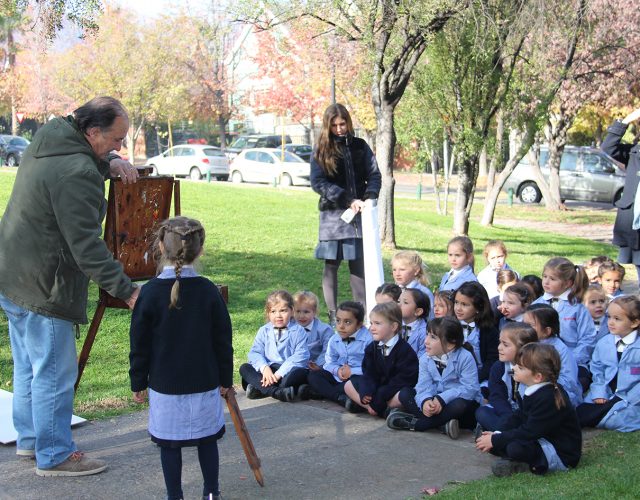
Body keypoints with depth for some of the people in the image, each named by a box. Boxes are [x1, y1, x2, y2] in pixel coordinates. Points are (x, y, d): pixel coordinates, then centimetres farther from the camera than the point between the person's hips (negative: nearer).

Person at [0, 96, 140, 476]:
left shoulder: (48, 140, 5)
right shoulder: (77, 173, -25)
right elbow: (86, 245, -27)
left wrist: (108, 164, 3)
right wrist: (127, 290, -26)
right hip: (42, 287, -10)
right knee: (54, 371, 1)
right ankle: (54, 455, 11)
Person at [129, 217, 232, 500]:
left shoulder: (150, 292, -9)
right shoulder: (208, 291, -6)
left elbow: (139, 344, -4)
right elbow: (223, 341, 0)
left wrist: (138, 383, 7)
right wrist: (225, 379, 12)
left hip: (164, 386, -2)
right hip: (205, 384, 2)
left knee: (169, 443, 8)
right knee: (207, 439, 14)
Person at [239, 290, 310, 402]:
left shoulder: (298, 331, 1)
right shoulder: (264, 331, 12)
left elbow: (300, 356, -10)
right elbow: (255, 353, 2)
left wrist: (279, 373, -20)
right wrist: (264, 368, -20)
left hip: (288, 371, -3)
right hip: (268, 371, 3)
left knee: (300, 372, -33)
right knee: (244, 368, -17)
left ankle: (259, 389, -36)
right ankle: (277, 392, -38)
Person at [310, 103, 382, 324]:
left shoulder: (360, 147, 9)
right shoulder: (321, 151, 2)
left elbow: (374, 175, 8)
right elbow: (318, 182, -7)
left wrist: (369, 197, -12)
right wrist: (348, 200, -15)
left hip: (359, 214, 2)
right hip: (332, 215, -2)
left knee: (359, 264, 3)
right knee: (331, 265, 1)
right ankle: (333, 315, 8)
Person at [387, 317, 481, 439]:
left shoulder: (465, 358, -19)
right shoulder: (425, 359, -4)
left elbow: (469, 388, -25)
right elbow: (425, 385, -13)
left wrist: (442, 399, -35)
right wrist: (425, 400, -38)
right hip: (435, 400, 5)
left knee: (459, 405, -40)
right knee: (405, 393, -11)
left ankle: (413, 423, -29)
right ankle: (442, 423, -28)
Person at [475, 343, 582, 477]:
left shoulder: (548, 399, -27)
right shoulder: (534, 392, 4)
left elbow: (528, 432, -26)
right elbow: (518, 418, 10)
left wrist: (495, 440, -20)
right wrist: (497, 435, -5)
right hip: (541, 441, 9)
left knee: (516, 448, -35)